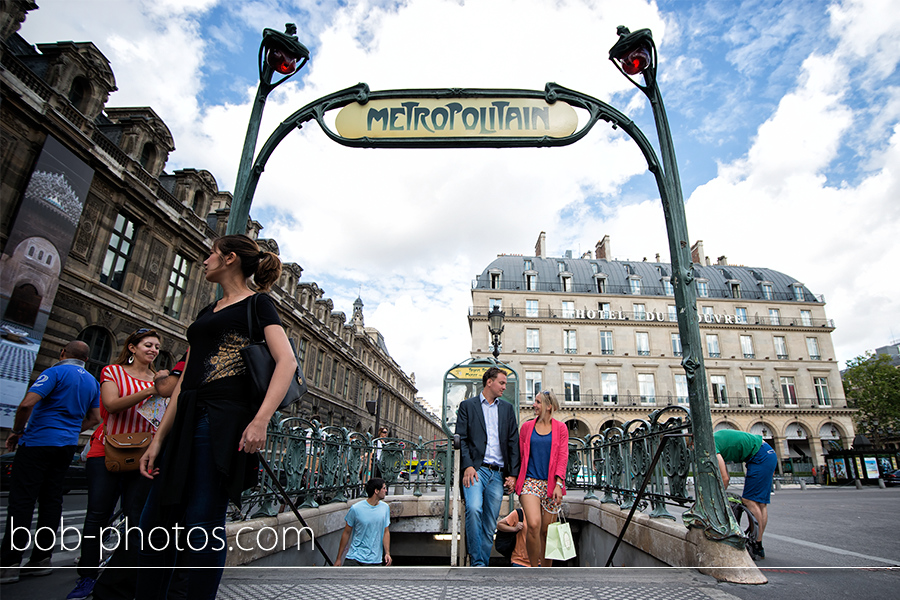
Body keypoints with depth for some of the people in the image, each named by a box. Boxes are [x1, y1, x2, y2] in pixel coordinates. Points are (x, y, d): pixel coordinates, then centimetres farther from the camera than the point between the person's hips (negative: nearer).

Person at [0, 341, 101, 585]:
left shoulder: (56, 372, -10)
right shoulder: (92, 381, 12)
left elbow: (27, 403, -20)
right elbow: (94, 418, 17)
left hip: (38, 442, -7)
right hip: (67, 446, 7)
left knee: (21, 499, -3)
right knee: (51, 499, 10)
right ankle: (41, 559, 13)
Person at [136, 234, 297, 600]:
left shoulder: (257, 304, 1)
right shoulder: (207, 313, 23)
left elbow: (287, 361, -14)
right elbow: (185, 380, 20)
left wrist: (260, 420, -26)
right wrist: (159, 439, 14)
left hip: (225, 420, -8)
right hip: (189, 423, 8)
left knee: (202, 525, -4)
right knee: (155, 522, 10)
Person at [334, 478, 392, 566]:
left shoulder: (385, 508, 3)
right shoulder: (355, 509, -9)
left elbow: (386, 532, 9)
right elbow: (346, 533, 0)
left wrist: (387, 553, -3)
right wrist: (338, 558, 3)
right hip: (353, 559, -2)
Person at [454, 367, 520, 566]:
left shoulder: (507, 408, 17)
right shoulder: (467, 405, 8)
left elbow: (513, 443, 14)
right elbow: (461, 439, 1)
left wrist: (513, 473, 6)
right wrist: (467, 466, -12)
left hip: (498, 473, 4)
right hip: (476, 469, -3)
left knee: (490, 524, 3)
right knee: (474, 509, -24)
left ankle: (483, 565, 15)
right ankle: (477, 563, -13)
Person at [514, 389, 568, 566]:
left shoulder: (560, 428, 6)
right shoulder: (527, 426, 10)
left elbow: (563, 457, 0)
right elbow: (520, 455, 14)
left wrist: (558, 483, -10)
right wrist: (516, 480, 7)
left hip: (551, 483, 0)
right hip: (530, 481, 0)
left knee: (547, 530, 4)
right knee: (534, 525, -18)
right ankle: (534, 568, -2)